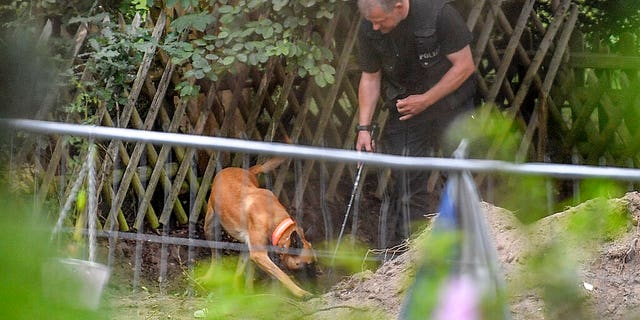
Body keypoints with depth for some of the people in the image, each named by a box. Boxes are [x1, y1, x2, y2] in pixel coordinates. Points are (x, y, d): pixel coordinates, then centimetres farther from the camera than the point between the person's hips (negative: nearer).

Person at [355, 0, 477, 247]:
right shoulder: (369, 31, -11)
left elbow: (465, 65, -16)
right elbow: (370, 78, 2)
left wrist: (425, 100, -18)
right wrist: (364, 127, -6)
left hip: (451, 104, -2)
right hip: (404, 111, 2)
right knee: (408, 185, -5)